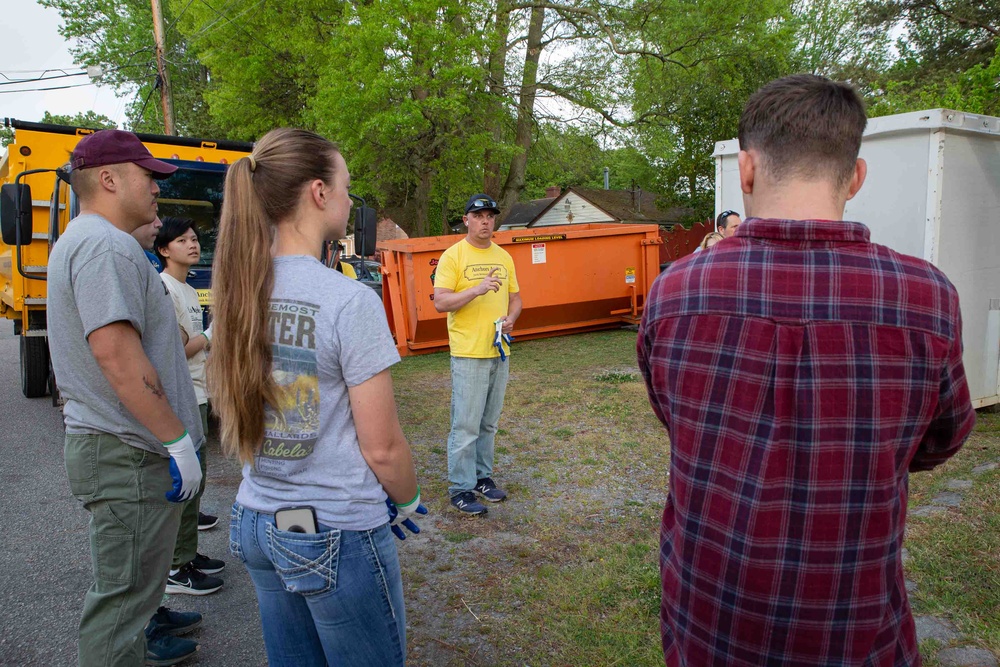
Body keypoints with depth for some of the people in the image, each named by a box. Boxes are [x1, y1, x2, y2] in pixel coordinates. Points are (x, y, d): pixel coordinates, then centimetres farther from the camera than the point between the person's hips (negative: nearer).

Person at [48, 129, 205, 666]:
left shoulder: (81, 241, 16)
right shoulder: (106, 245, -19)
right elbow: (115, 352, -27)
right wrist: (178, 438, -23)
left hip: (107, 445, 11)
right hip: (127, 456, -11)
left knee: (129, 583, 26)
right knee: (123, 592, 2)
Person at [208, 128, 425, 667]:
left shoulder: (238, 293, -1)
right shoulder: (349, 301, -21)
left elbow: (234, 420, 9)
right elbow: (382, 447, -16)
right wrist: (406, 501, 2)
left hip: (254, 523, 7)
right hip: (337, 536, -7)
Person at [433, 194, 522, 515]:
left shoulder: (503, 257, 12)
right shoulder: (453, 256, -6)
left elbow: (515, 298, 18)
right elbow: (440, 302, -13)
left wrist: (511, 318, -3)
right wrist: (477, 289, -25)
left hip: (500, 351, 6)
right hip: (469, 354, -6)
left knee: (489, 423, 15)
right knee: (466, 425, -3)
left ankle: (482, 476, 29)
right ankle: (461, 489, 8)